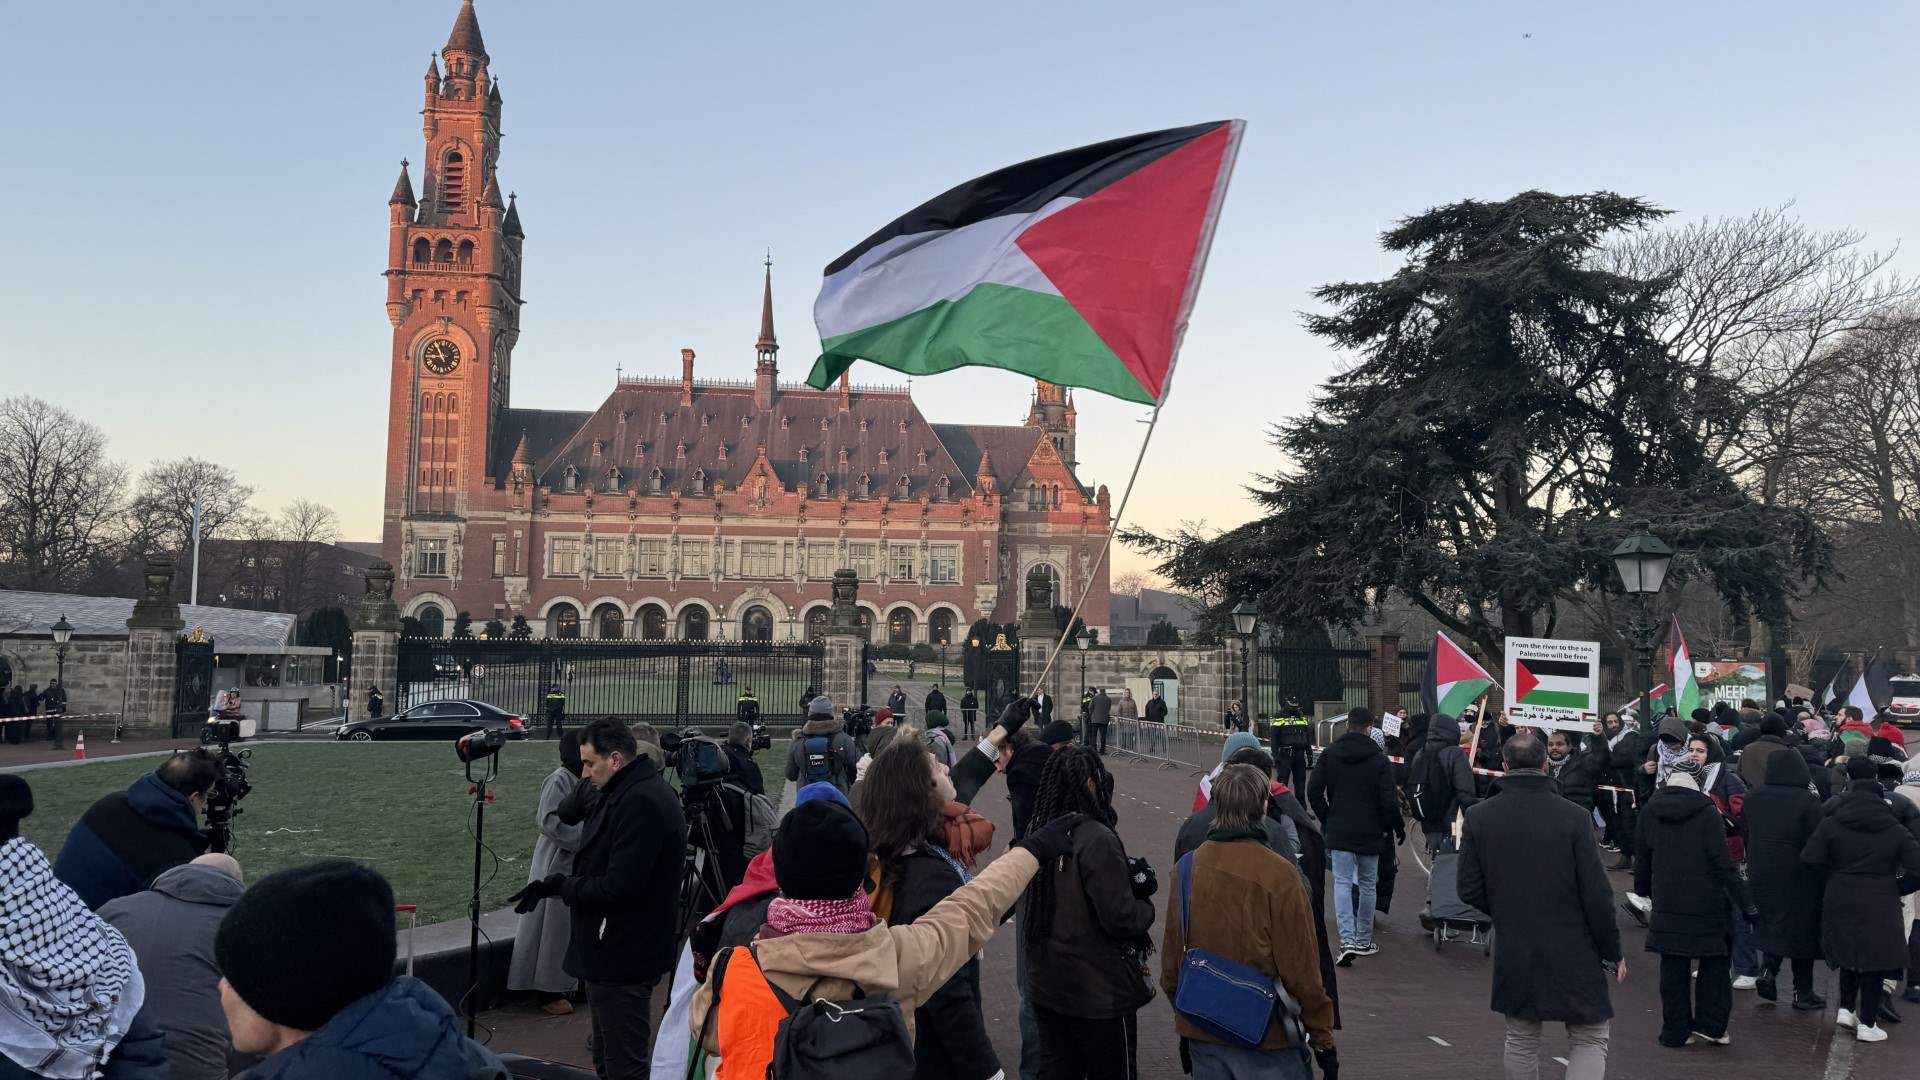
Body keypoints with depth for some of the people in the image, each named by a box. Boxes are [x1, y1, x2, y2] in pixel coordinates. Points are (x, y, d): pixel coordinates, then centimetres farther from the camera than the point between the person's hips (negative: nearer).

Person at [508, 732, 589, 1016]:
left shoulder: (584, 780, 9)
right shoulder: (559, 780, -16)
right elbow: (547, 821, -22)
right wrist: (583, 839, -21)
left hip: (580, 863, 8)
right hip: (557, 863, -8)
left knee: (576, 924, 12)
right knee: (556, 926, 0)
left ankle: (567, 986, 23)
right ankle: (550, 991, 9)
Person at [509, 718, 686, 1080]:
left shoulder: (641, 803, -22)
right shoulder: (632, 793, 13)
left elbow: (619, 888, -25)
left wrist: (561, 886, -11)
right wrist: (554, 884, 3)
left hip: (622, 957, -11)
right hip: (615, 951, 11)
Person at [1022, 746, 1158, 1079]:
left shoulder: (1038, 832, 1)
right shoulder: (1097, 840, -22)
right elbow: (1121, 919, -22)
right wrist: (1146, 903, -1)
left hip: (1046, 985, 7)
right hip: (1099, 990, -7)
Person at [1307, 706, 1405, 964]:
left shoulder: (1329, 754, 0)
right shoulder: (1379, 759, -7)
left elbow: (1313, 791, -2)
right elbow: (1388, 800, -11)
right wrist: (1398, 828, 4)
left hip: (1339, 832, 1)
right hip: (1370, 833, -1)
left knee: (1342, 883, 1)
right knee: (1367, 885, 12)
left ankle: (1347, 939, -15)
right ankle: (1364, 941, 20)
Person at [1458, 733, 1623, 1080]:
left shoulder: (1478, 817, -6)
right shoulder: (1574, 817, -13)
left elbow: (1469, 890, -3)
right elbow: (1597, 894, -11)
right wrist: (1613, 953, 2)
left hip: (1513, 954, 3)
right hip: (1573, 954, -3)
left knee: (1521, 1041, 19)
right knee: (1590, 1040, 11)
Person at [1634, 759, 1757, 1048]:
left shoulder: (1649, 811, 2)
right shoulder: (1707, 813, -11)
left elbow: (1642, 857, 11)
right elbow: (1723, 864, -12)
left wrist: (1642, 889, 27)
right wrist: (1746, 902, -7)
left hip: (1667, 904, 4)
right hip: (1707, 903, -3)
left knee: (1673, 968, 9)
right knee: (1715, 962, 13)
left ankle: (1675, 1030, 13)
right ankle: (1710, 1024, 12)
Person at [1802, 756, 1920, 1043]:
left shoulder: (1831, 824, -6)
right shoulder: (1895, 830, -4)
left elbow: (1810, 858, -12)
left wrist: (1835, 874, 5)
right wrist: (1894, 887, 7)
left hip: (1841, 903, 2)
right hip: (1880, 907, -1)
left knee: (1849, 955, 22)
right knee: (1875, 960, 8)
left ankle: (1846, 1008, 20)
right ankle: (1867, 1023, 13)